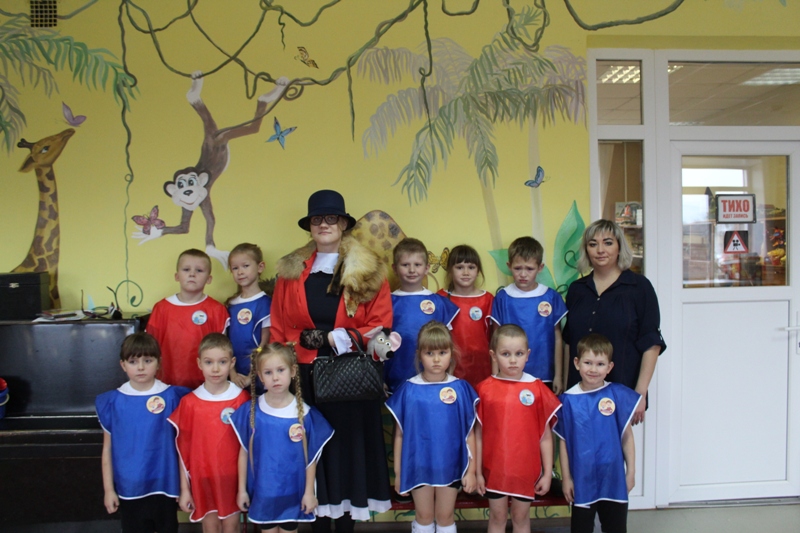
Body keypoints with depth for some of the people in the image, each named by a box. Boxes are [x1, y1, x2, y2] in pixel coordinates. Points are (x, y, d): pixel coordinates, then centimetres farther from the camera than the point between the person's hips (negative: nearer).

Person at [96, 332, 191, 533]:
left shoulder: (172, 397, -8)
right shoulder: (112, 402, -4)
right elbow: (108, 448, 2)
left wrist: (184, 484, -2)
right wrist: (108, 489, 3)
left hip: (164, 486, -1)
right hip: (129, 488, 1)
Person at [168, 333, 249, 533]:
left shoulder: (242, 399, -10)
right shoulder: (189, 402, -7)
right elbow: (183, 449, -1)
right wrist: (184, 488, 0)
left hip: (233, 477, -1)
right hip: (203, 478, 1)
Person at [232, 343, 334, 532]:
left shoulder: (304, 413, -12)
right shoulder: (250, 411, -9)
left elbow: (311, 456, -5)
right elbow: (244, 452, -1)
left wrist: (309, 492, -3)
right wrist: (242, 489, 1)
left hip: (293, 491, -1)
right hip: (262, 491, 1)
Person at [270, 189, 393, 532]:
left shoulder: (368, 271, 1)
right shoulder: (291, 270, 7)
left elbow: (380, 325, -4)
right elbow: (278, 329, 8)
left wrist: (337, 338, -14)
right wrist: (306, 338, -8)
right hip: (306, 375, 2)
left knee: (347, 441, 5)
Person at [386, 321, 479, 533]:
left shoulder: (461, 388, -8)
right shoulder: (409, 390, -8)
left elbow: (470, 433, -2)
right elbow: (399, 435, -1)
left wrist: (471, 470, -2)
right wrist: (398, 472, 2)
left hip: (450, 465, 0)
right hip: (418, 466, 0)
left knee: (445, 516, 15)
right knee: (424, 516, 16)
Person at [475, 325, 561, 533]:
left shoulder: (537, 388, -7)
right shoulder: (485, 389, -8)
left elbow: (545, 436, -2)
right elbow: (479, 435, -2)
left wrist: (547, 473, -1)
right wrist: (478, 472, -1)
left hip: (526, 469, 0)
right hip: (494, 468, 0)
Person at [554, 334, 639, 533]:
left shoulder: (618, 395, -6)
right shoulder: (568, 400, -6)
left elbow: (627, 436, 1)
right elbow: (564, 442, -1)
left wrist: (630, 472, 2)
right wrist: (566, 478, 0)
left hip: (614, 479, 0)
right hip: (582, 480, 0)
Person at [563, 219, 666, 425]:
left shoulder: (639, 286, -2)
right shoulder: (576, 289, 10)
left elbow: (651, 344, -5)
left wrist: (640, 394, -10)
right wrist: (566, 389, 9)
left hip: (622, 393, -3)